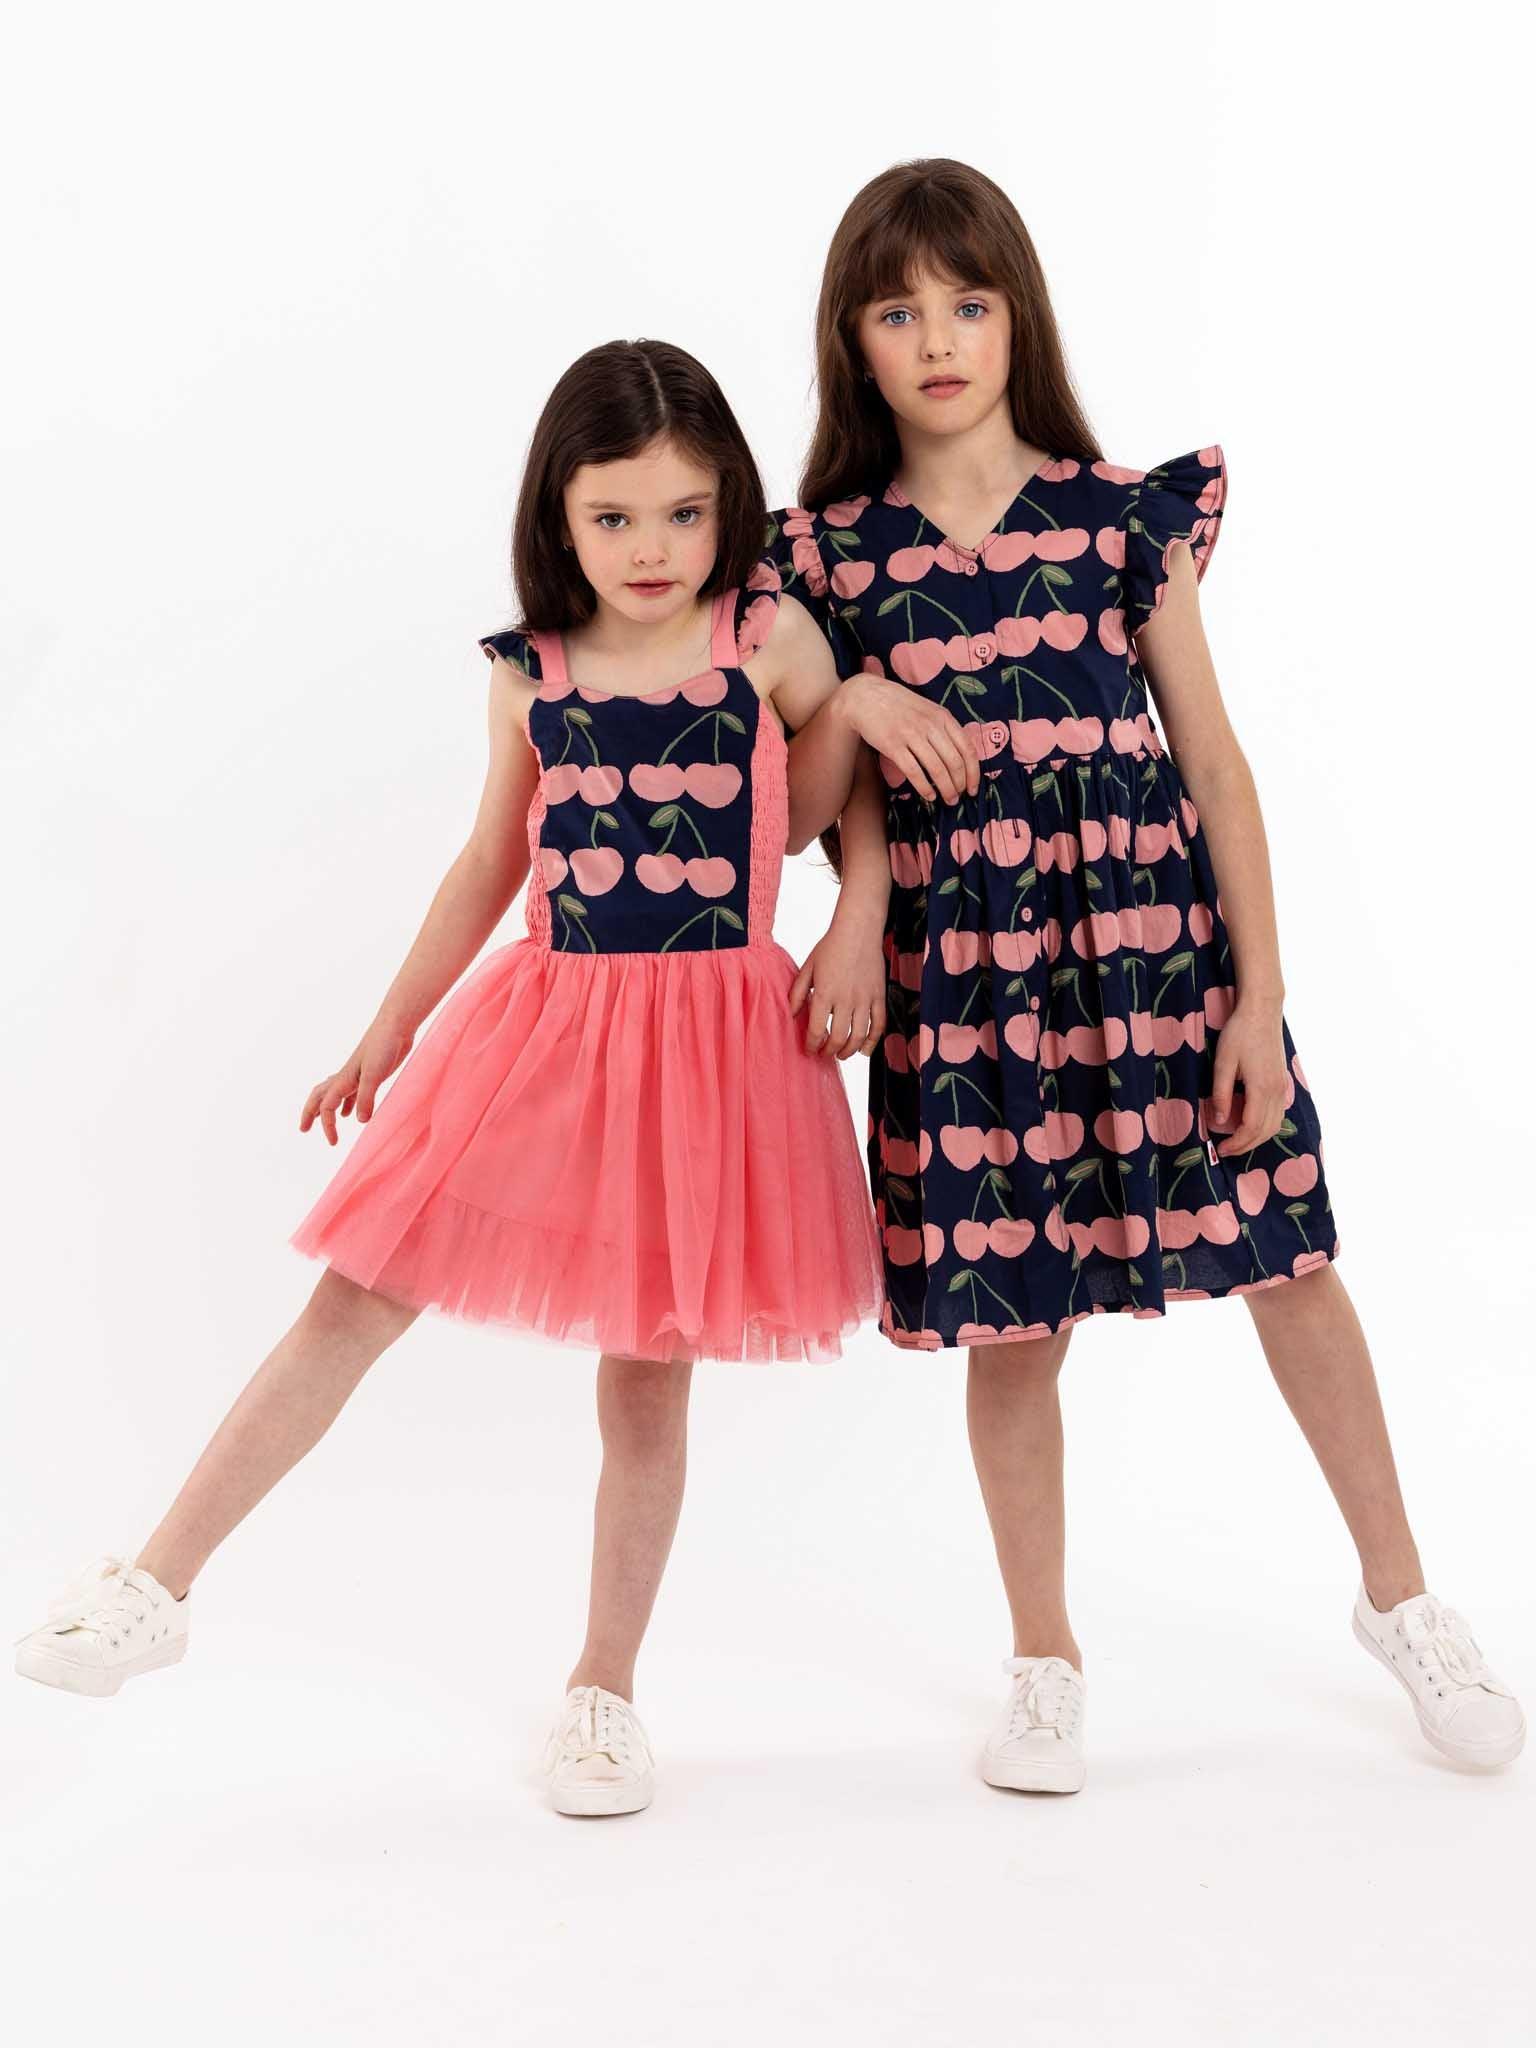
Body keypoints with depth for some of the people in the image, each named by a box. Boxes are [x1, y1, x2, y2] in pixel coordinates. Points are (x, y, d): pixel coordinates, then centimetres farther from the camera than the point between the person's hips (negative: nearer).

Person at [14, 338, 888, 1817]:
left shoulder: (773, 641, -3)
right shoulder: (528, 678, 2)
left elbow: (862, 785, 11)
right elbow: (492, 863, 13)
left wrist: (859, 933, -5)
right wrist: (386, 1036, 17)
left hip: (712, 1040, -1)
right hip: (546, 1024, 2)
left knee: (649, 1376, 7)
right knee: (353, 1305, -2)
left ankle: (604, 1691, 23)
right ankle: (156, 1585, 7)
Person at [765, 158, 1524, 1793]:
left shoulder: (1125, 511, 0)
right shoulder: (824, 551, 2)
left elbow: (1212, 758, 1)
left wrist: (1259, 996, -3)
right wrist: (849, 710, -13)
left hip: (1154, 936, 0)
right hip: (961, 966, 0)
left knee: (1287, 1266, 7)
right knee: (1012, 1321, 7)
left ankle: (1399, 1596, 29)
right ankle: (1044, 1661, 27)